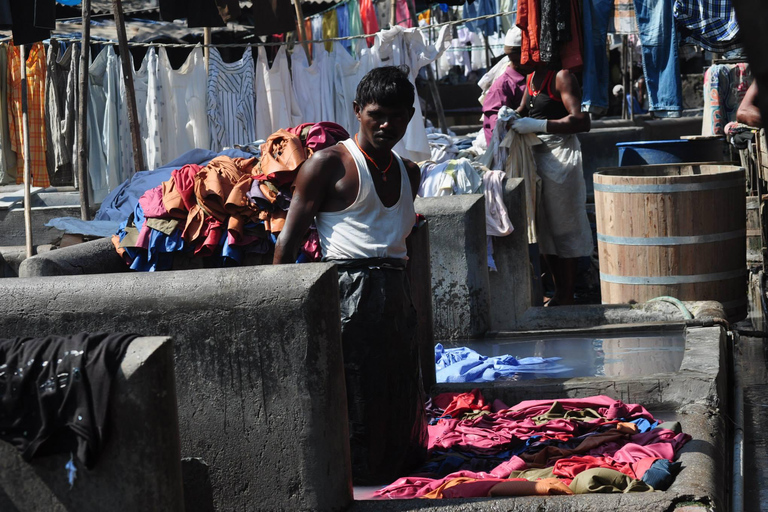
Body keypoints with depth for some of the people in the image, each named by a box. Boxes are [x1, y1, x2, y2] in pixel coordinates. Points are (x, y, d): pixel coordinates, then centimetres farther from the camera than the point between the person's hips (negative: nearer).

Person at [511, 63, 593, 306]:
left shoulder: (561, 77, -14)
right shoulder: (532, 78, 12)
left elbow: (581, 121, -24)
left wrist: (537, 125, -27)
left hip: (560, 155, -9)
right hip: (537, 154, 9)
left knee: (563, 226, -2)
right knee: (544, 229, 12)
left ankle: (567, 296, 5)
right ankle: (559, 292, 21)